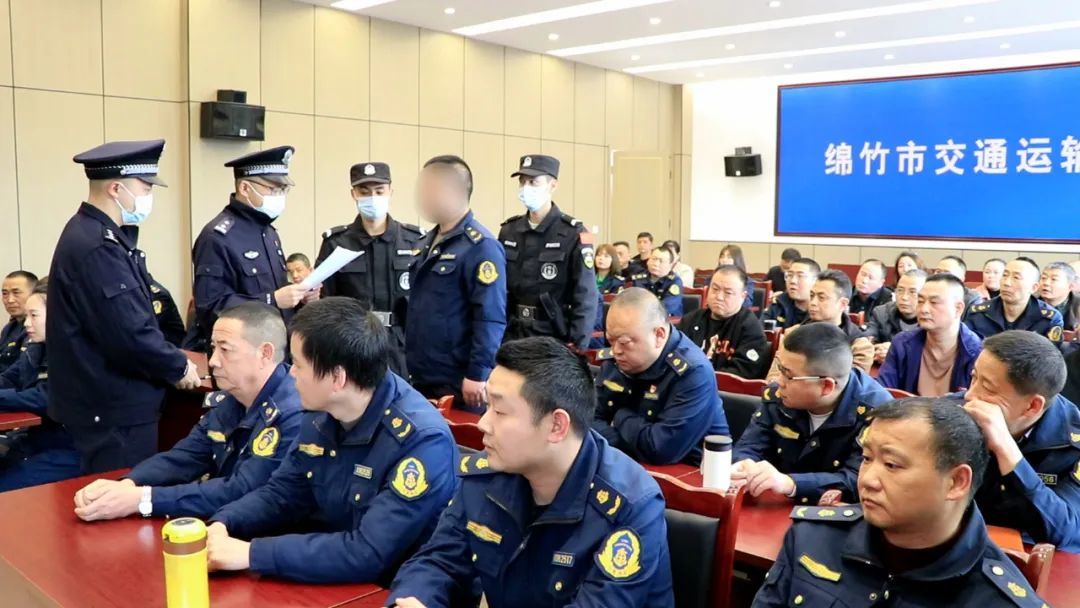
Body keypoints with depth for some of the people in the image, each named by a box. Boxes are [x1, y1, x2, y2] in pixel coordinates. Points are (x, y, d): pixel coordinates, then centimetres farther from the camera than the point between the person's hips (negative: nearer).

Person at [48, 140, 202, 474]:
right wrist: (178, 368, -11)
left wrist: (169, 361, 11)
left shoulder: (93, 234, 9)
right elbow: (130, 334, -26)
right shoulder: (97, 246, -23)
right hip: (114, 410, -10)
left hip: (107, 402, 10)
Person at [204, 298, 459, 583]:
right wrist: (222, 524, -8)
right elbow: (281, 493, 10)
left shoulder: (422, 440, -26)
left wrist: (252, 553, -27)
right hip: (330, 580, 7)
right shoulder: (321, 415, -4)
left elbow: (368, 555, -29)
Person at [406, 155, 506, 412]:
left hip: (459, 380, -8)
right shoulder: (426, 243, 14)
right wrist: (411, 364, 16)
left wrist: (477, 374, -21)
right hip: (423, 377, 8)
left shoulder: (480, 246, -13)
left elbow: (491, 318, -19)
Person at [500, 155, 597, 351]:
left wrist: (577, 346, -14)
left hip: (555, 337, -4)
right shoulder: (508, 231, 6)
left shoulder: (574, 234, -9)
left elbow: (585, 298, -10)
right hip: (512, 335, 4)